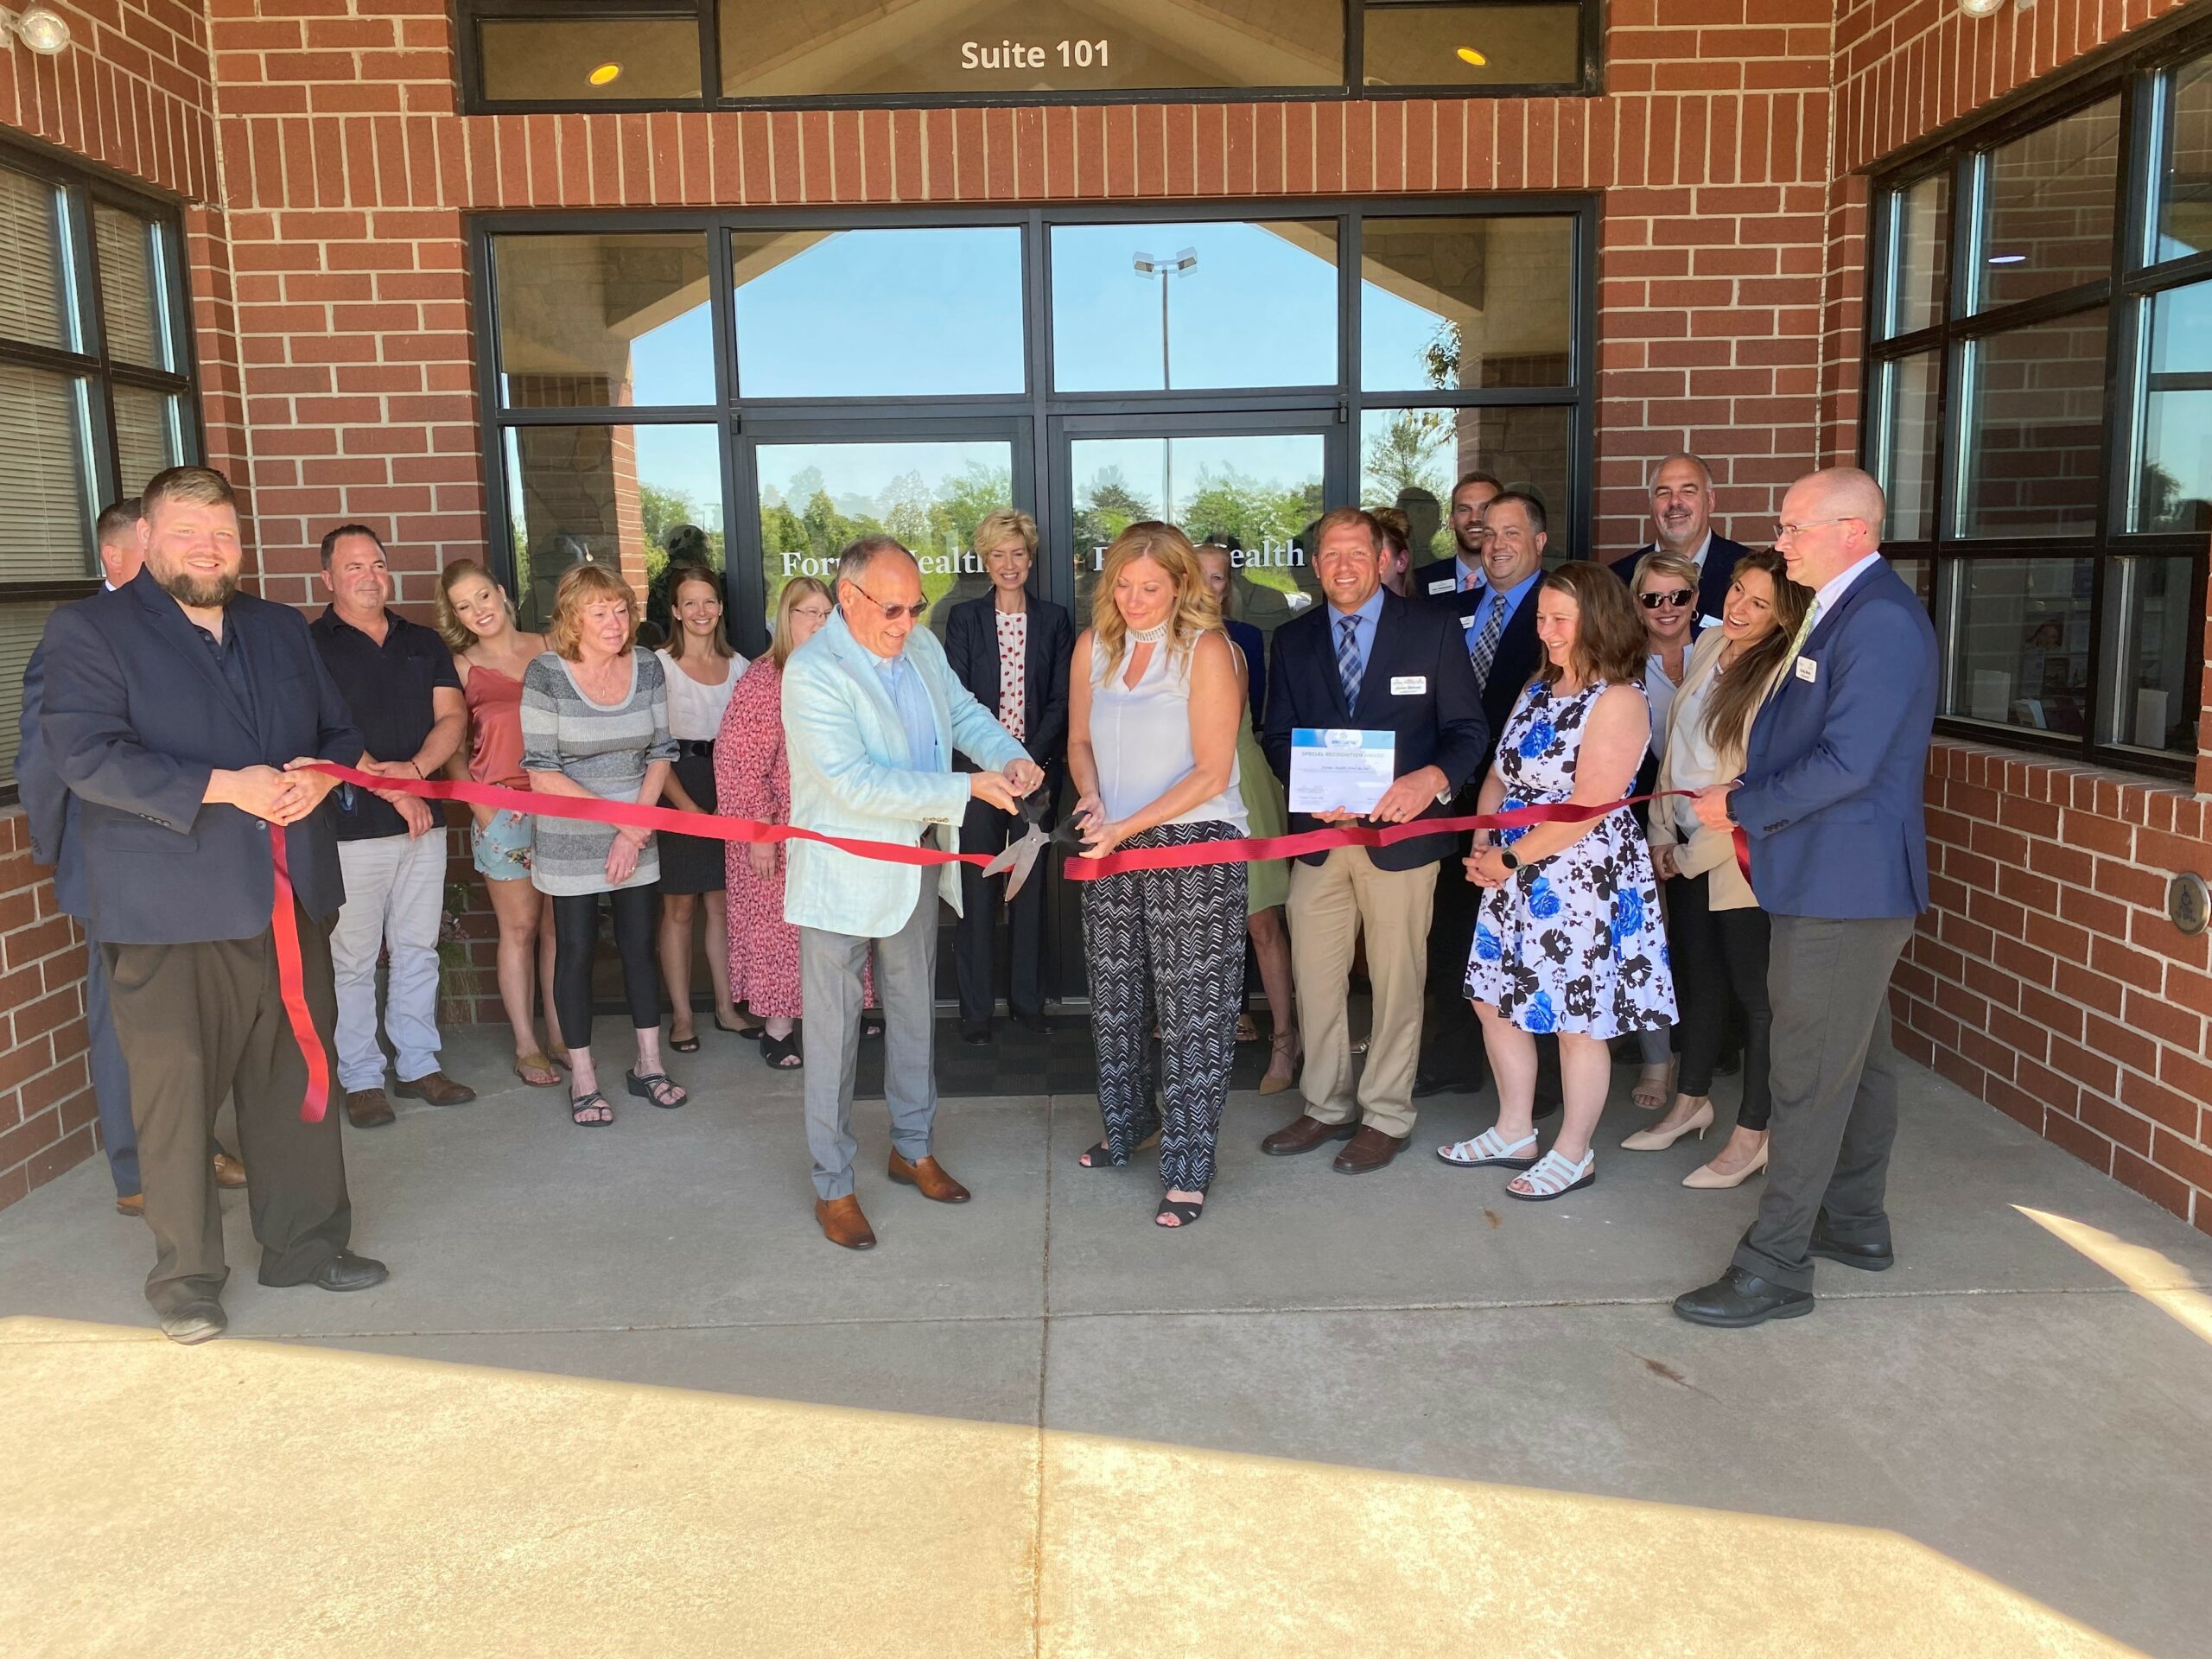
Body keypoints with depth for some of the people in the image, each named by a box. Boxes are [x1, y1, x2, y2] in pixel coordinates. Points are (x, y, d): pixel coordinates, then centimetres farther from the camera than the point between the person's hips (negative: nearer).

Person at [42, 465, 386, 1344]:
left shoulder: (282, 628, 15)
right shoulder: (87, 630, -3)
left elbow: (339, 730, 19)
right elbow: (85, 755, -14)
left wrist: (322, 775, -5)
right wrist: (226, 788, -21)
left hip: (291, 901, 5)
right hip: (169, 913, -5)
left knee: (297, 1081, 13)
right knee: (175, 1094, 2)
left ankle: (307, 1240, 27)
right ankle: (185, 1274, 18)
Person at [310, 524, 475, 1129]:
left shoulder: (424, 643, 14)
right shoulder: (309, 645, -2)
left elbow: (452, 717, 5)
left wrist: (416, 769, -14)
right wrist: (392, 790, -15)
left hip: (423, 821, 5)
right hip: (350, 826, -4)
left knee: (418, 952, 11)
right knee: (353, 960, 1)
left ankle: (419, 1065, 21)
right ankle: (360, 1078, 12)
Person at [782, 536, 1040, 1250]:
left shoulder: (921, 645, 2)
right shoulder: (811, 673, -22)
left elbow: (964, 711, 14)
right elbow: (857, 784, -28)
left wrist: (1010, 755, -8)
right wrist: (969, 788, -29)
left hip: (914, 865, 7)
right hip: (842, 876, -7)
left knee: (915, 1015, 20)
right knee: (834, 1032, 4)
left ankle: (912, 1149, 38)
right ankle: (833, 1187, 18)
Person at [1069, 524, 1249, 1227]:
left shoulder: (1207, 650, -11)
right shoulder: (1094, 644, 7)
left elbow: (1211, 773, -14)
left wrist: (1127, 826, -16)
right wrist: (1092, 802, -4)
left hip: (1194, 849, -6)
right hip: (1112, 850, 6)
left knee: (1191, 1012, -2)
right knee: (1114, 1000, 15)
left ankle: (1189, 1169, 10)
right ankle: (1129, 1124, 37)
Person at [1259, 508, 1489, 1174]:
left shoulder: (1434, 628, -1)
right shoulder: (1292, 640, 9)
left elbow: (1469, 730, -2)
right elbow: (1278, 737, 9)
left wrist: (1433, 778, -23)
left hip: (1399, 830, -3)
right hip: (1319, 831, 3)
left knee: (1396, 981, 6)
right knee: (1314, 977, 9)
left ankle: (1387, 1117, 21)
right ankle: (1326, 1107, 26)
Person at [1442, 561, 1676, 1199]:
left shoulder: (1618, 702, -15)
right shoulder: (1539, 688, 11)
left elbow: (1588, 806, -21)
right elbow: (1501, 774, 13)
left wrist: (1511, 859, -15)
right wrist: (1483, 845, -3)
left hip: (1582, 876, -9)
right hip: (1514, 873, 9)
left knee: (1576, 1019, 3)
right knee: (1495, 999, 14)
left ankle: (1574, 1153, 20)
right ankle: (1514, 1133, 31)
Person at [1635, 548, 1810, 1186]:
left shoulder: (1785, 675, -18)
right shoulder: (1709, 644, 5)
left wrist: (1699, 851, -12)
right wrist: (1664, 833, 6)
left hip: (1740, 856, -7)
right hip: (1686, 849, 7)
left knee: (1755, 991, 4)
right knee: (1696, 976, 19)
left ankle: (1752, 1137, 16)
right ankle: (1691, 1103, 36)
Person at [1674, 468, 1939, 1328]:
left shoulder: (1881, 620, -19)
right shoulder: (1837, 610, 13)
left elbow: (1847, 762, -25)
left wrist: (1743, 806, -14)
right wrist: (1753, 780, 4)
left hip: (1844, 885, -10)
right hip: (1836, 878, 10)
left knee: (1809, 1073, -5)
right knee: (1858, 1057, 20)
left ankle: (1775, 1266, 3)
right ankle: (1856, 1223, 34)